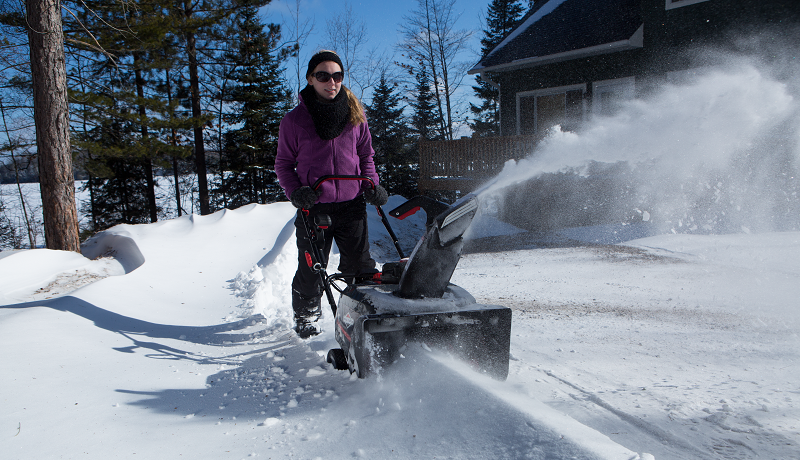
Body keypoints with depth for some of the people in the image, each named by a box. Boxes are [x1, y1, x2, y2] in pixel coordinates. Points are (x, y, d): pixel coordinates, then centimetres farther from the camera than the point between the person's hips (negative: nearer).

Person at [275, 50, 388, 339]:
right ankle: (305, 315, 30)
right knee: (310, 269, 7)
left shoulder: (355, 115, 7)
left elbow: (366, 155, 16)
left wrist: (372, 186, 1)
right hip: (313, 207, -1)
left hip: (351, 204, 2)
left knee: (360, 266, 5)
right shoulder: (294, 120, 0)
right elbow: (283, 163, 6)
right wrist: (294, 191, -10)